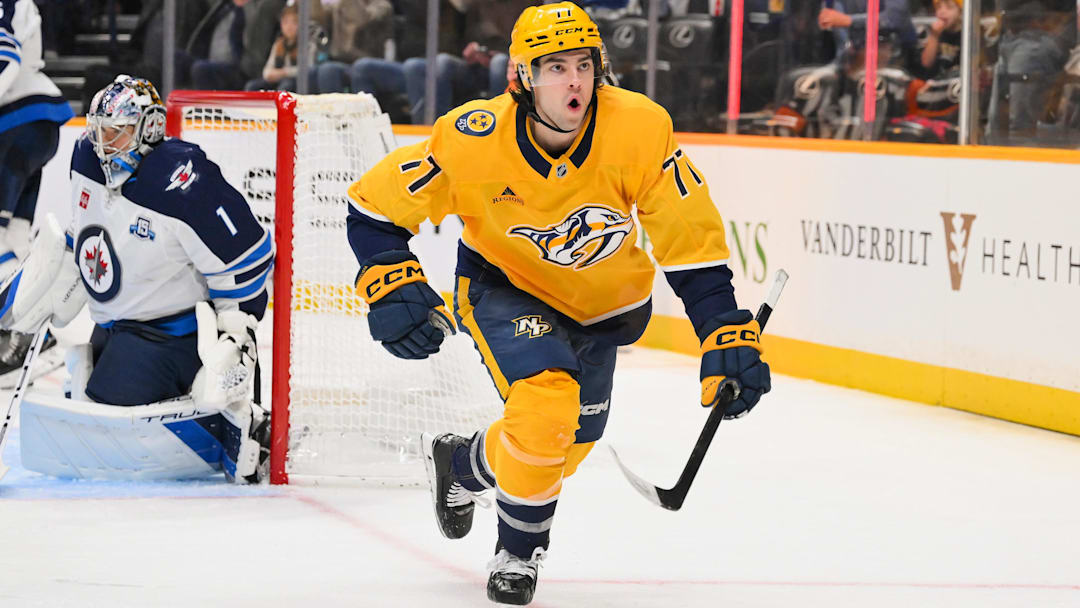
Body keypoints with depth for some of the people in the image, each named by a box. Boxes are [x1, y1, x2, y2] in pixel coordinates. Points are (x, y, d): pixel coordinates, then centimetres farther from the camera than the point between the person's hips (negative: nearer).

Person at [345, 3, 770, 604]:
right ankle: (520, 550, -1)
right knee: (545, 404, -27)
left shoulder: (640, 130, -28)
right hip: (504, 285, -4)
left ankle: (460, 465, 48)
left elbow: (692, 239, -21)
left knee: (572, 440, 16)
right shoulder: (472, 141, -29)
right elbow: (374, 207, -18)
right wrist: (392, 288, -32)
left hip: (601, 301, 4)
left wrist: (728, 337, -26)